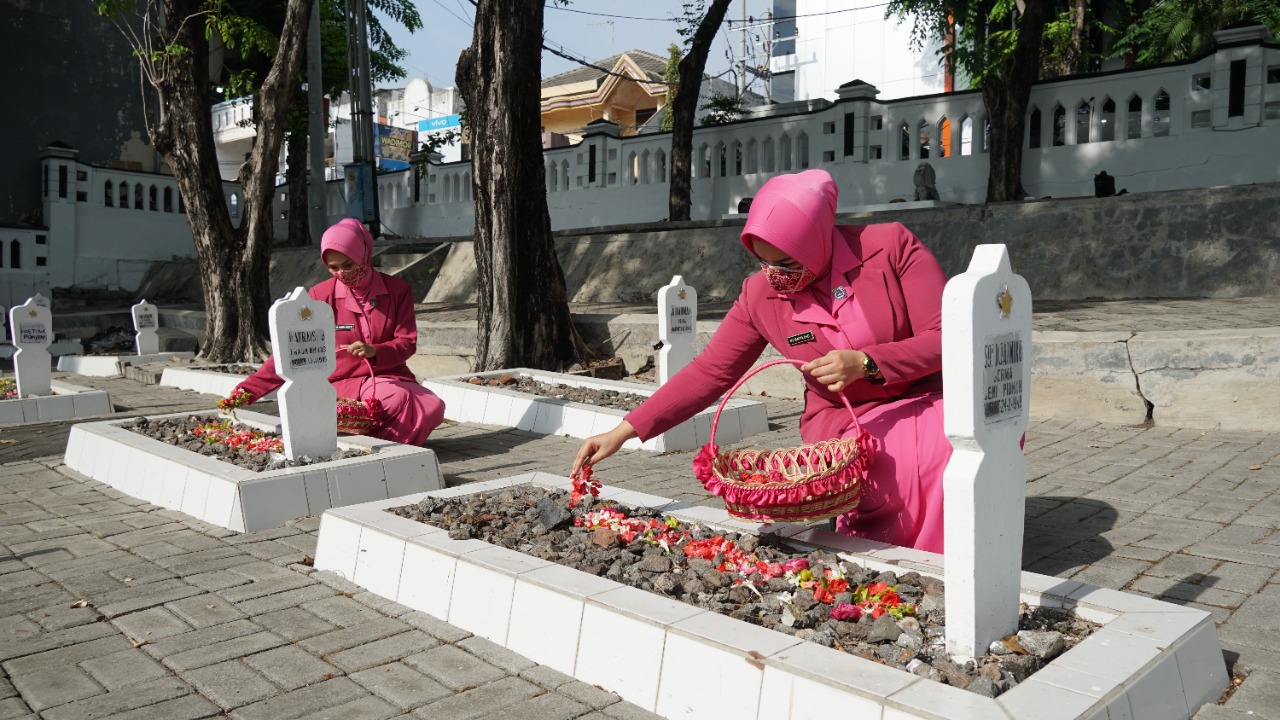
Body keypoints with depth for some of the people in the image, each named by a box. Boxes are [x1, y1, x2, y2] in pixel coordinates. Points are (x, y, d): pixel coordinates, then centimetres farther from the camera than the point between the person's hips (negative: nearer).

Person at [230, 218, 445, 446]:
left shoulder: (397, 289, 2)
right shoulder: (320, 296, -1)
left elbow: (407, 342, 0)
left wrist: (374, 351, -21)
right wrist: (248, 389, -5)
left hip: (390, 378, 3)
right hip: (343, 385, -3)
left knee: (432, 408, -27)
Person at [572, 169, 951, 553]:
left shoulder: (890, 247, -11)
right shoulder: (760, 296, -5)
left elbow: (945, 339, -10)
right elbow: (708, 372, -2)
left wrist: (865, 363, -27)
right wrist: (622, 432, -8)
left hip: (926, 403, 1)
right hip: (843, 426, 0)